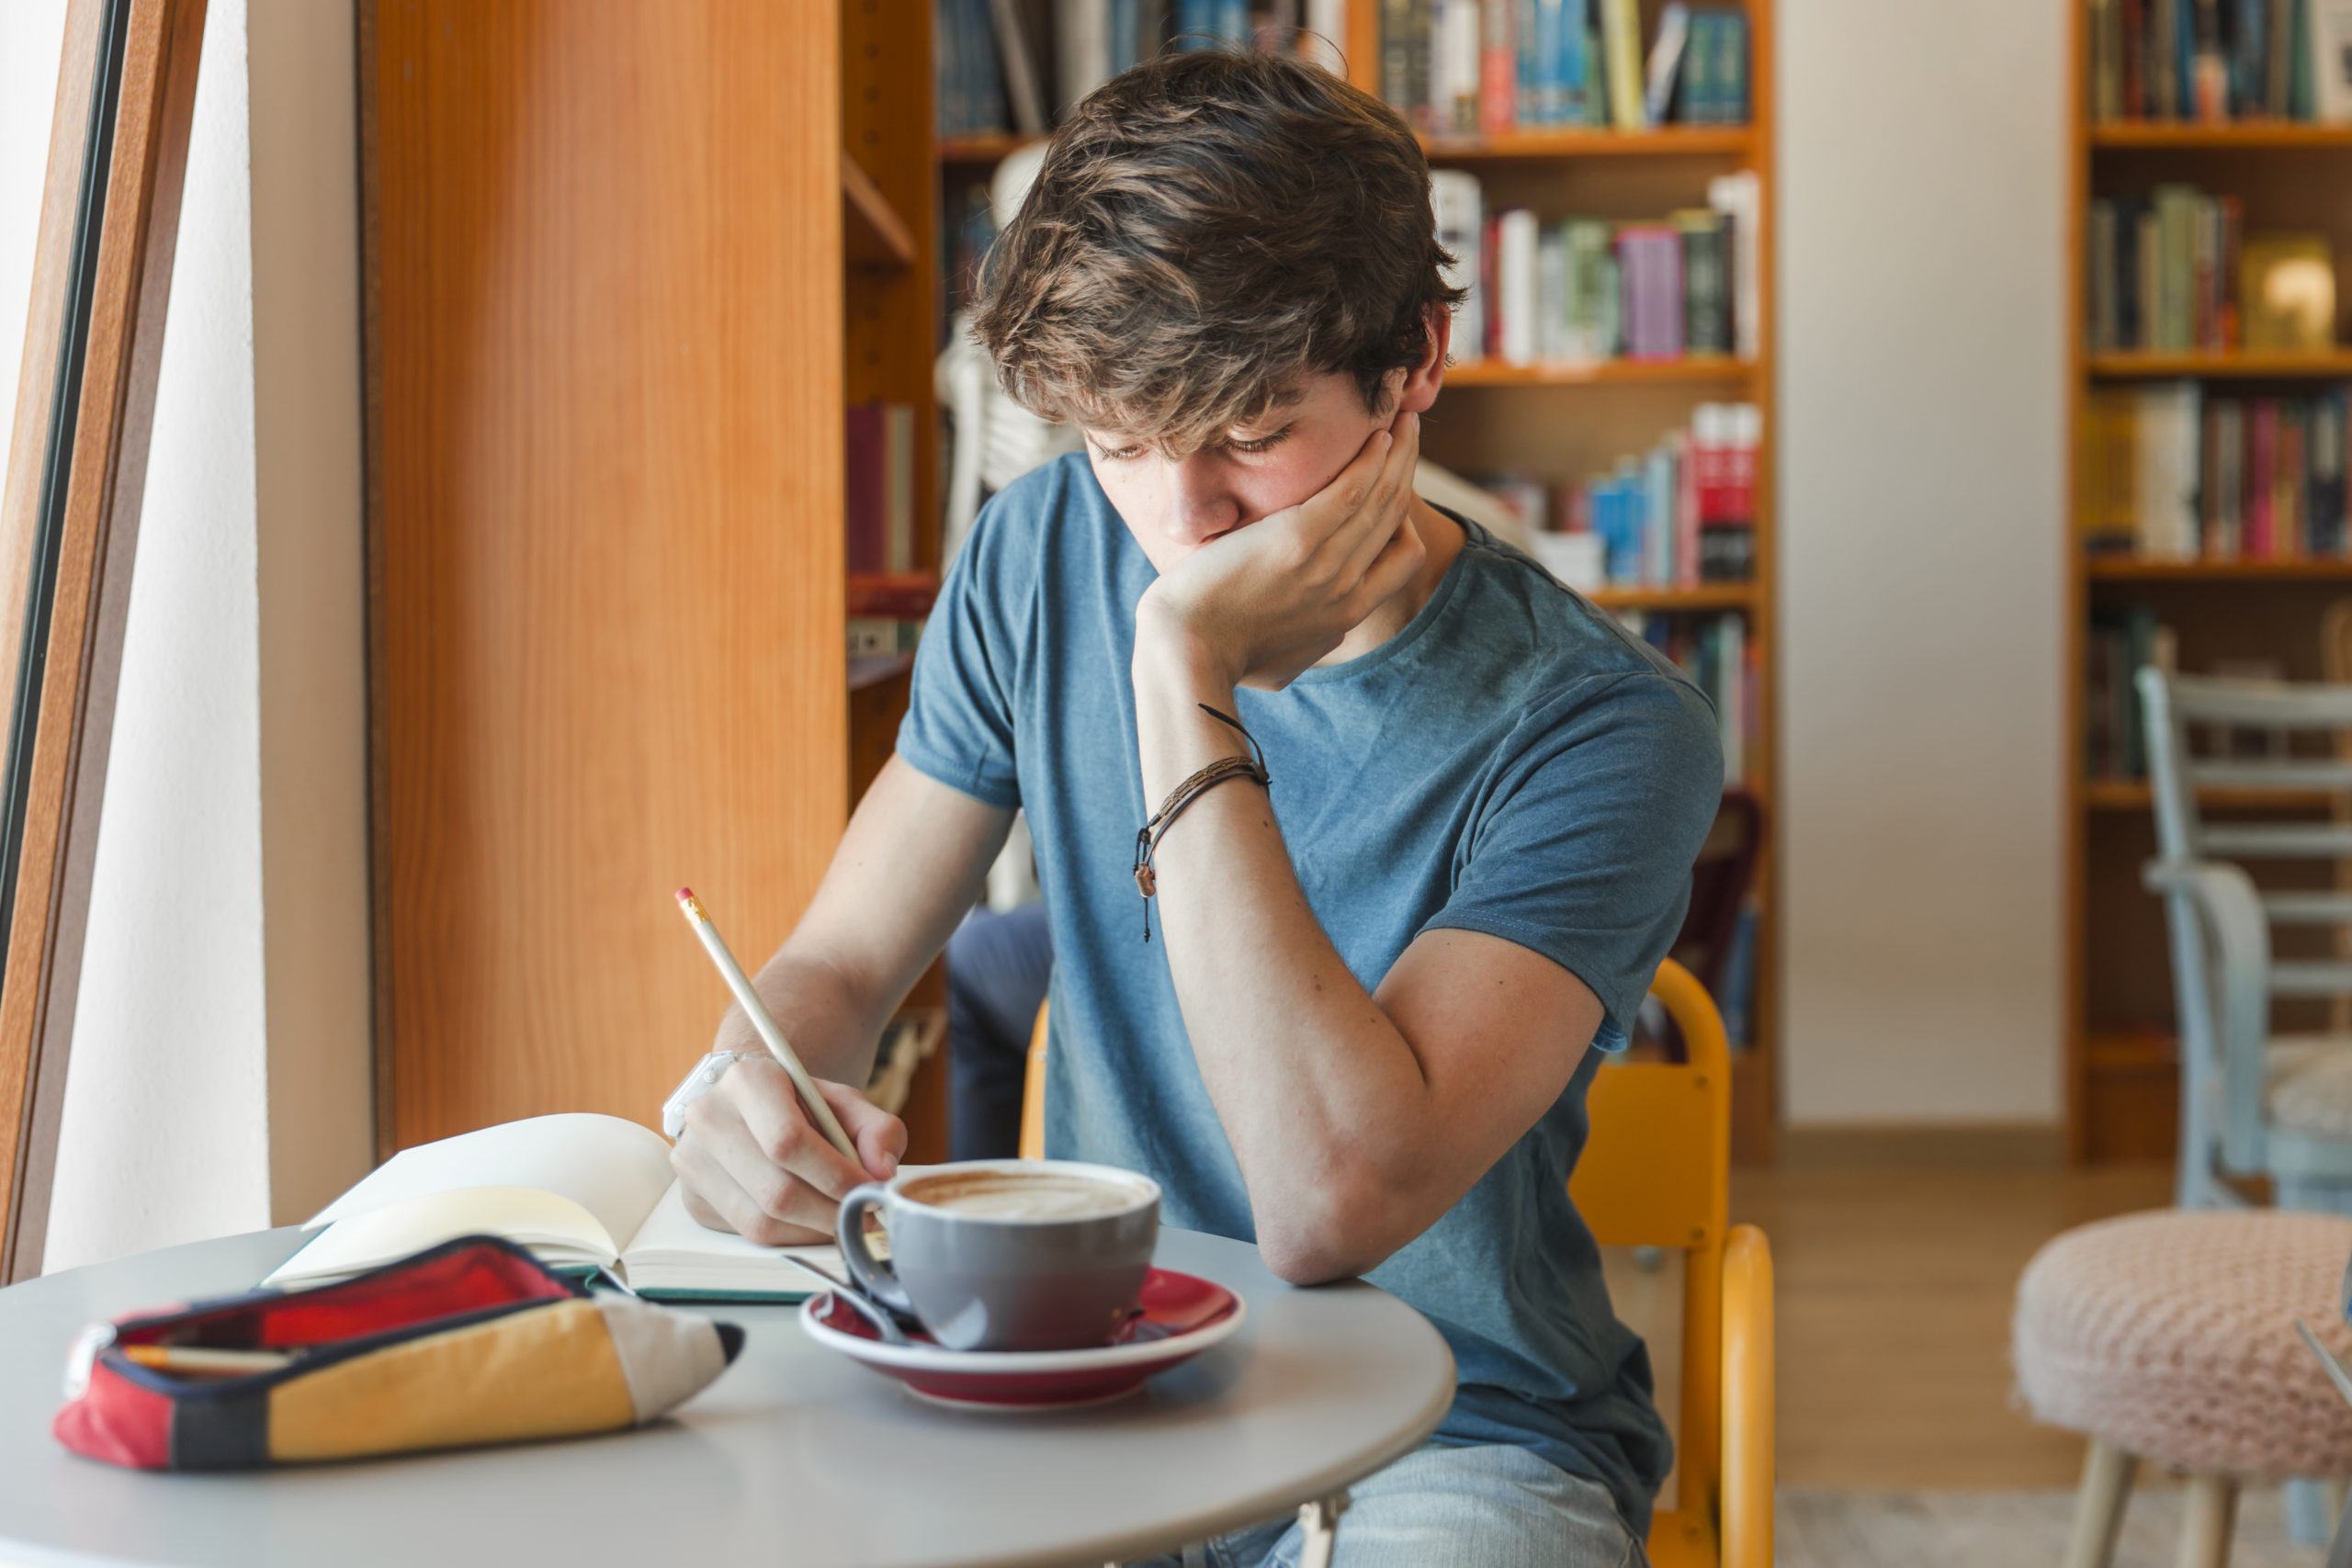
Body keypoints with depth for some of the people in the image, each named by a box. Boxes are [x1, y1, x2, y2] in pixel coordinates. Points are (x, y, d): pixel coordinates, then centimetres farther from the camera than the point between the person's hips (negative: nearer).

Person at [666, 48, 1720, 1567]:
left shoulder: (1599, 726, -18)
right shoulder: (1046, 555, -2)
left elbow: (1331, 1208, -29)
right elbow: (838, 965, 3)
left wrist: (1185, 678, -28)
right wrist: (749, 1098, -21)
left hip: (1457, 1445, -3)